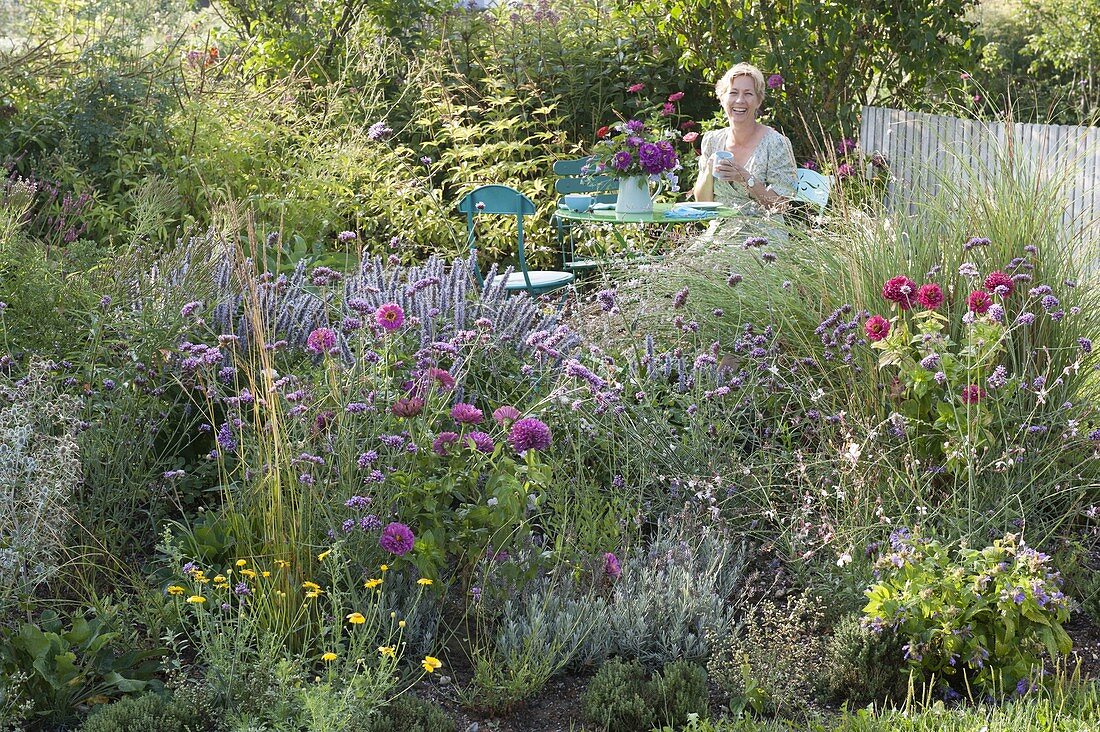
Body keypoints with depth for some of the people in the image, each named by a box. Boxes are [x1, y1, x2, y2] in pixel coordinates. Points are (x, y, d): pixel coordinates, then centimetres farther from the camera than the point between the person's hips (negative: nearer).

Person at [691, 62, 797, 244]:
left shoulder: (775, 143, -5)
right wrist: (709, 170, -9)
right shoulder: (711, 141, 9)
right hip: (719, 234, 4)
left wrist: (745, 178, -19)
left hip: (762, 236, -4)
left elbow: (780, 205, -7)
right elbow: (701, 203, 9)